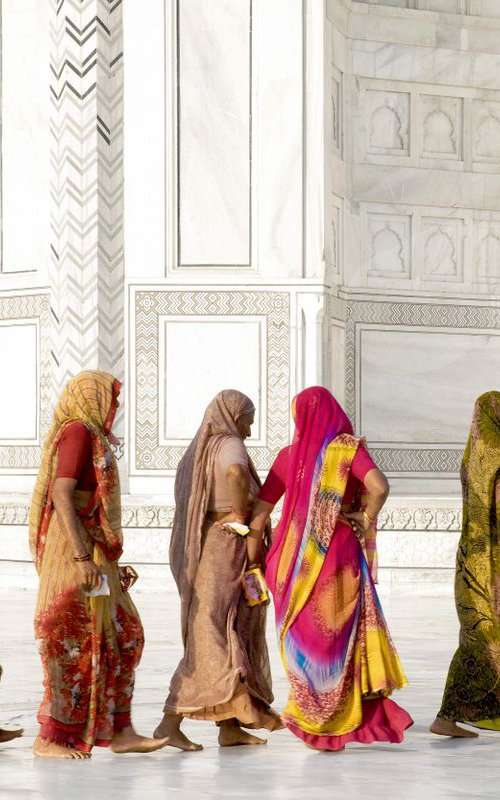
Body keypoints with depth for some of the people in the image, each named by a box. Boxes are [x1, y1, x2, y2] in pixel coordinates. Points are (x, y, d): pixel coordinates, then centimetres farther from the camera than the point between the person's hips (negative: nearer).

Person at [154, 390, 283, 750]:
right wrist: (242, 515, -20)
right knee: (212, 641, -10)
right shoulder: (230, 446, -11)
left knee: (232, 639, 12)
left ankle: (230, 727, 12)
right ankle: (170, 722, -15)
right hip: (227, 548, -9)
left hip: (201, 552, 9)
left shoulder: (196, 452, 16)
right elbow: (236, 472, -35)